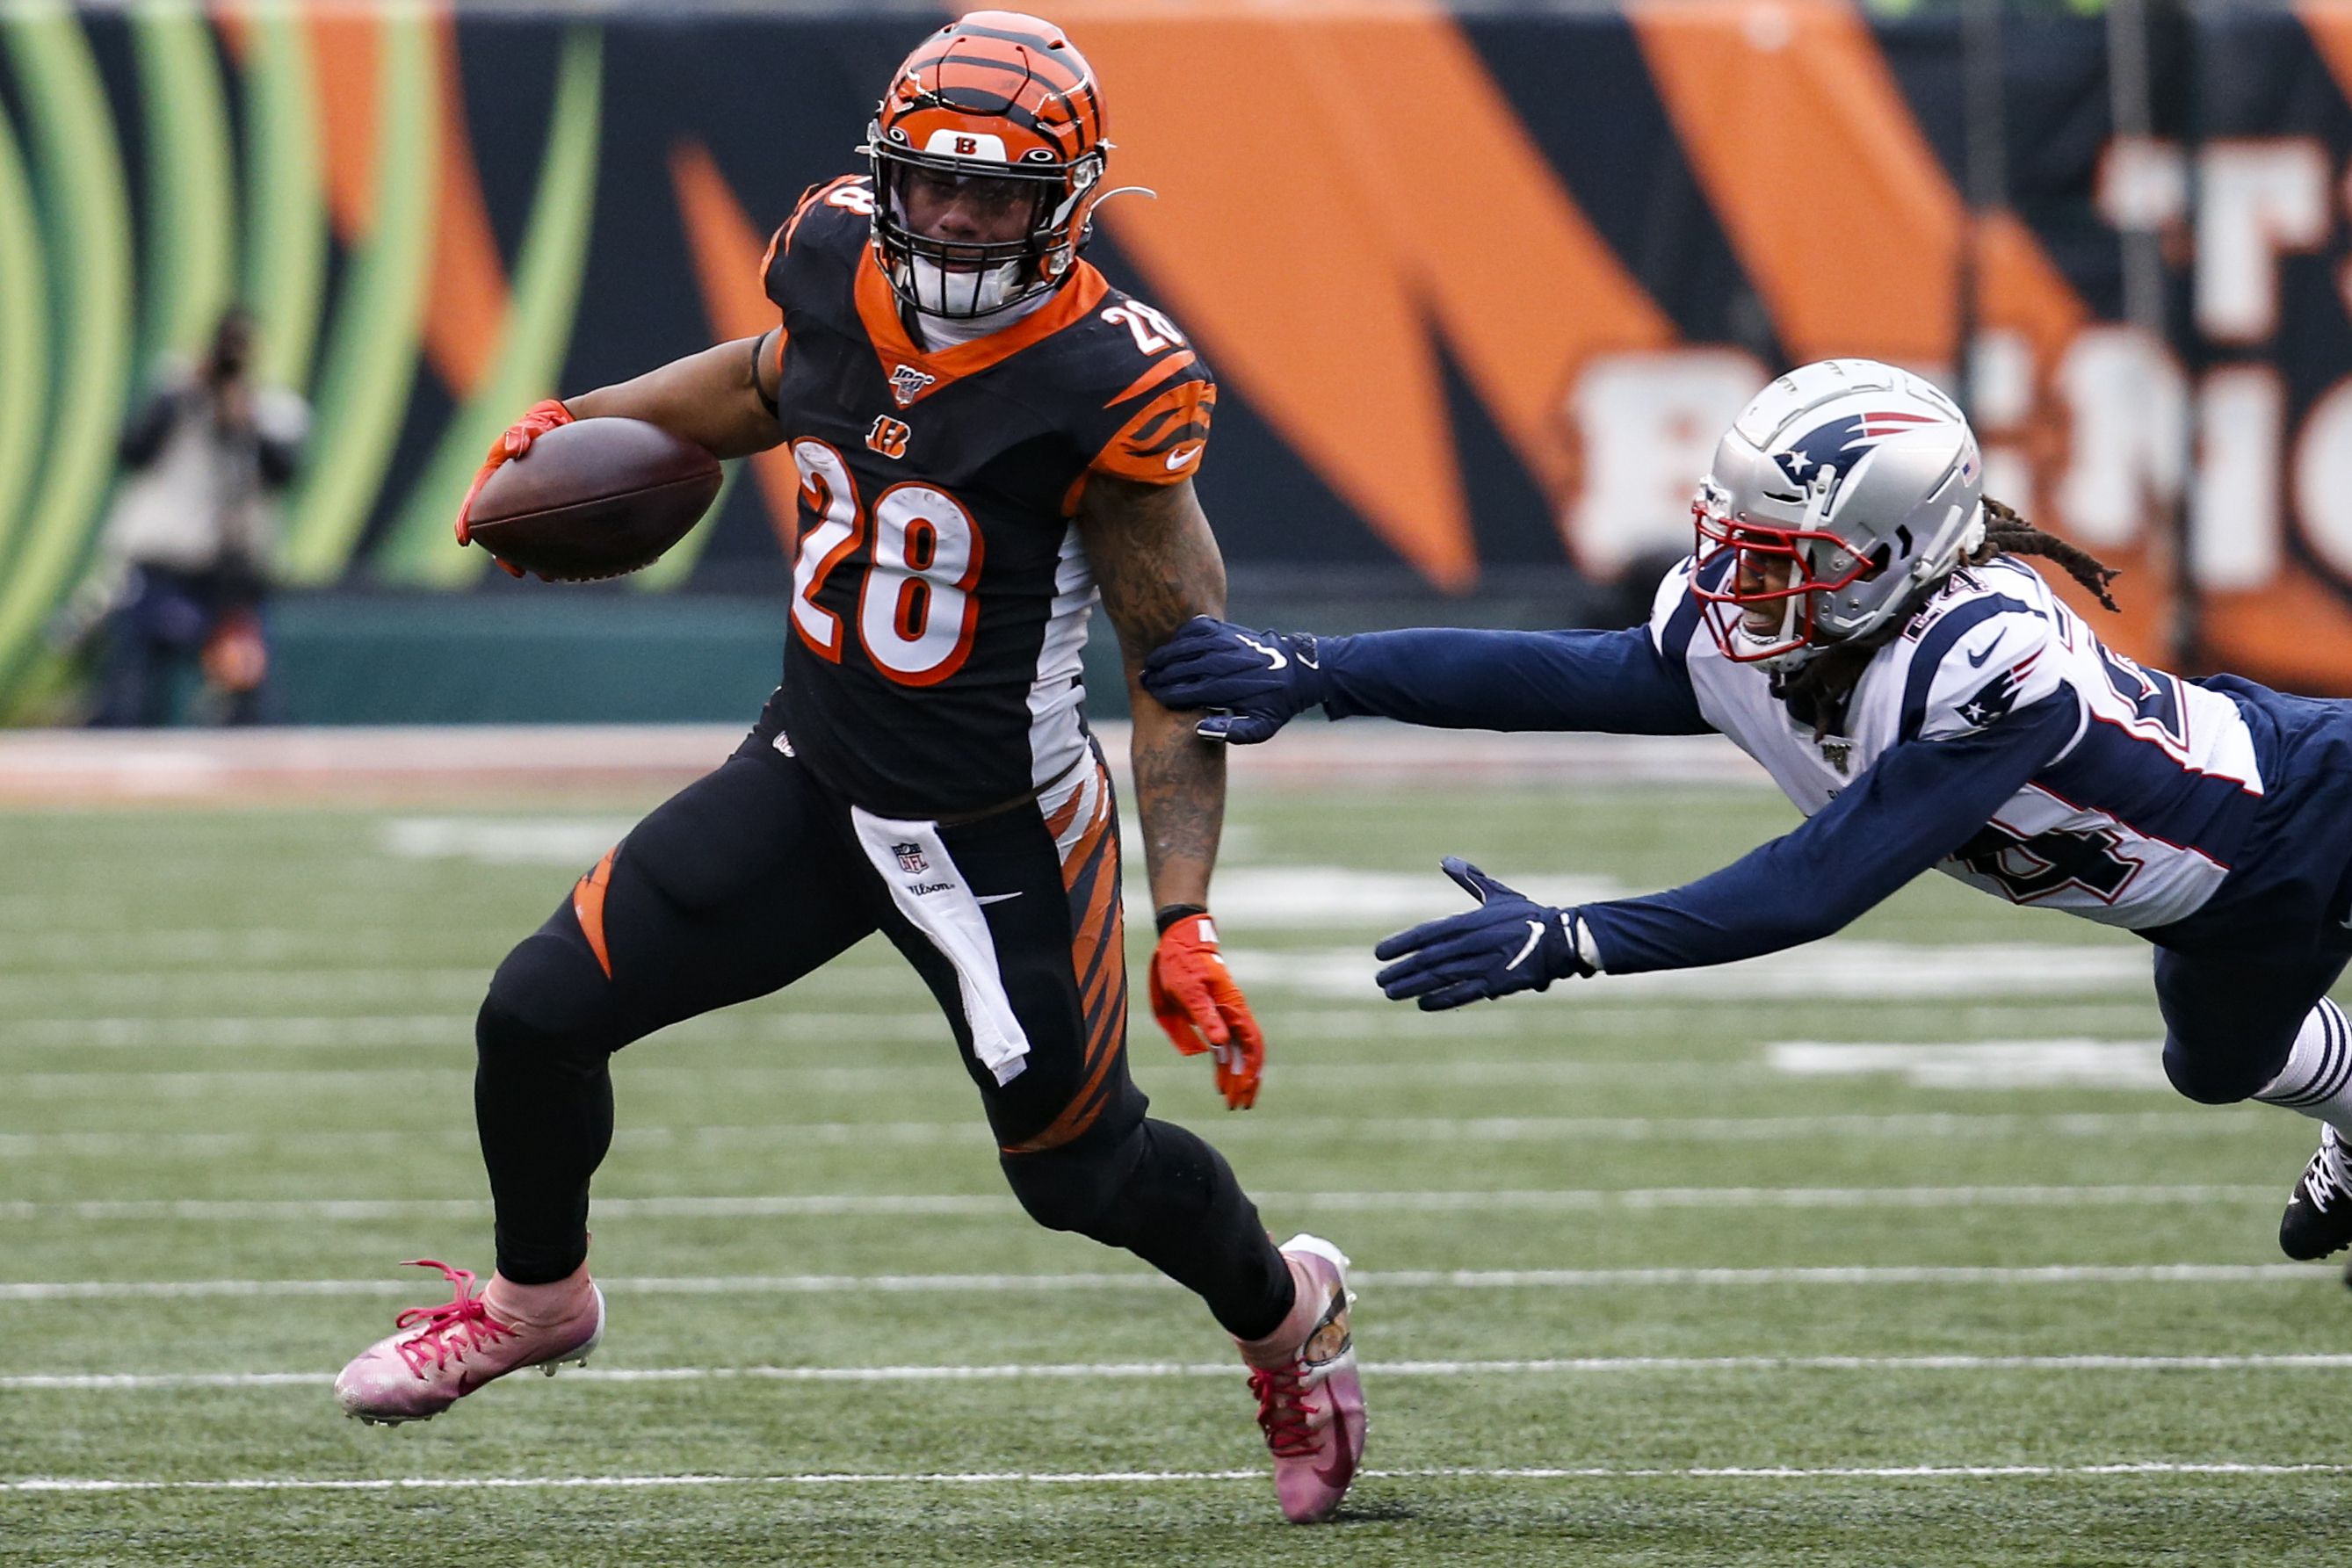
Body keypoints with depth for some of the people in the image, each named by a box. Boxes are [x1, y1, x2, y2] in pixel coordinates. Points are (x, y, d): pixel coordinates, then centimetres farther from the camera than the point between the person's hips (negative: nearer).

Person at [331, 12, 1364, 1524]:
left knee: (1079, 1166, 8)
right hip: (812, 775, 5)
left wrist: (1186, 920, -22)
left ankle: (1291, 1312, 41)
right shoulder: (840, 259, -7)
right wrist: (585, 420, 12)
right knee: (540, 1014, 1)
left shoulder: (1107, 388, -23)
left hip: (1000, 832, -5)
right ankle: (538, 1294, 31)